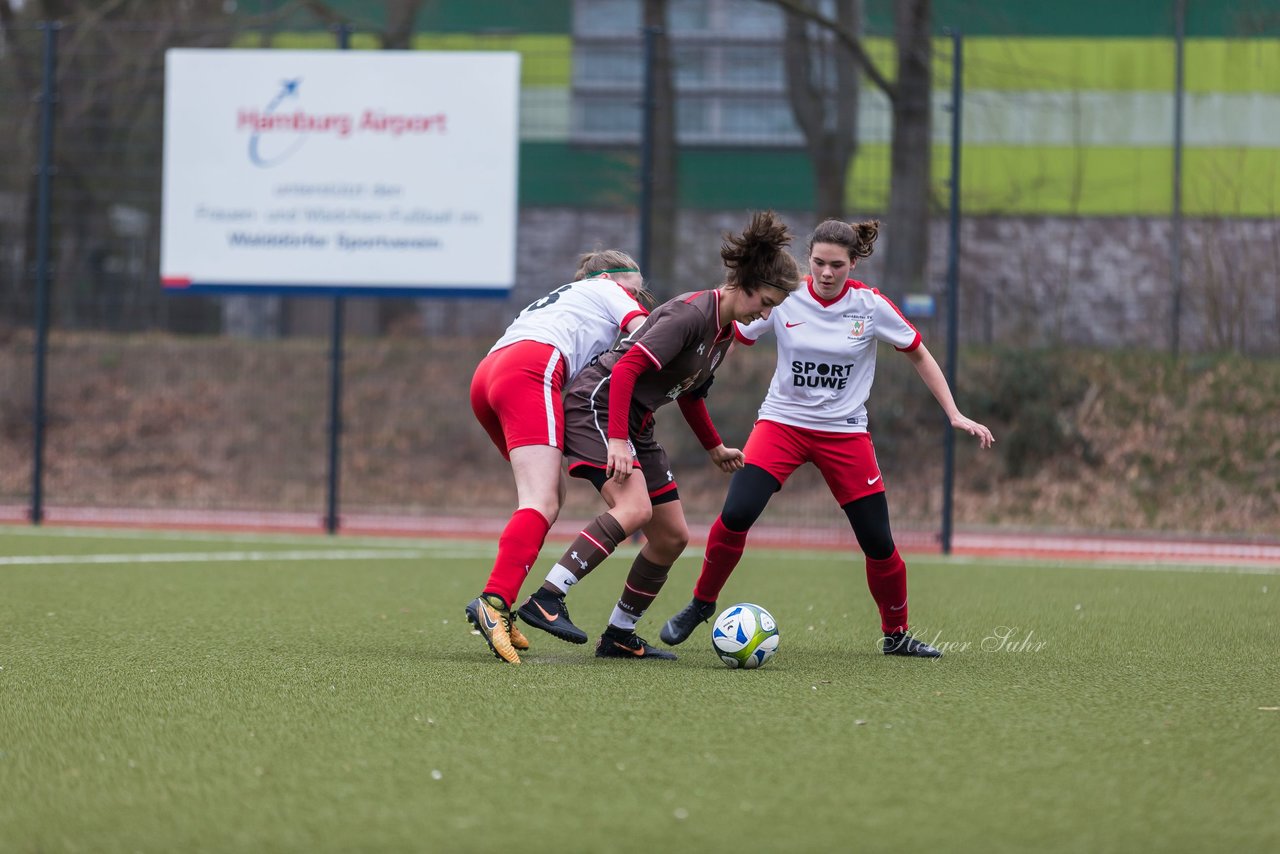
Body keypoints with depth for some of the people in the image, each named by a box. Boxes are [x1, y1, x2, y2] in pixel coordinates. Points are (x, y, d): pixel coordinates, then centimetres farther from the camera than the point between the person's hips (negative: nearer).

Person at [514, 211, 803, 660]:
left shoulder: (724, 331, 11)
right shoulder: (690, 314, -19)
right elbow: (626, 369, -25)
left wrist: (715, 448, 36)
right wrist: (617, 442, -31)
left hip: (635, 423, 10)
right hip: (598, 406, -10)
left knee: (672, 536, 7)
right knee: (635, 508, -31)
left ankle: (619, 636, 17)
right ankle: (545, 600, -34)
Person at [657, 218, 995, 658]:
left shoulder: (870, 305, -8)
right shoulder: (784, 298, -8)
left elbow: (920, 356, 4)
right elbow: (728, 338, 3)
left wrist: (955, 415, 0)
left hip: (844, 432, 1)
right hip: (782, 421, -1)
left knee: (878, 542, -3)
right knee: (735, 515, -21)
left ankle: (896, 634, 21)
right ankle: (701, 603, 2)